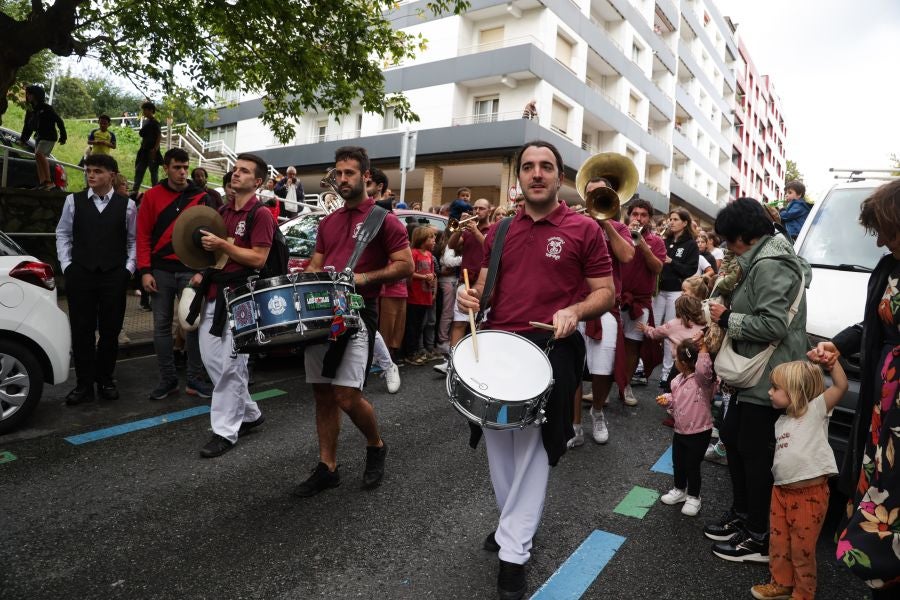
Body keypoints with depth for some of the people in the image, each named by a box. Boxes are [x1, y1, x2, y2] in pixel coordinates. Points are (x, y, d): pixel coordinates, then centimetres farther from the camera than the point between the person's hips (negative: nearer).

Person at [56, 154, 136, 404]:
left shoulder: (126, 204, 2)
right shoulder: (73, 201, 5)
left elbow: (134, 239, 5)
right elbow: (63, 234, 10)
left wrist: (129, 267, -2)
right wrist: (66, 265, 2)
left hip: (115, 276, -1)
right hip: (80, 274, 1)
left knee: (110, 330, 6)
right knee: (81, 330, 4)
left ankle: (105, 380, 21)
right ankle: (84, 384, 13)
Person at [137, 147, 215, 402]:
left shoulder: (201, 197, 4)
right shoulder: (152, 196, 5)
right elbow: (143, 235, 3)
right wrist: (145, 271, -4)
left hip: (191, 271, -1)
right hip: (161, 271, 1)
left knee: (194, 324, 2)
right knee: (162, 325, 6)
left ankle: (195, 380, 11)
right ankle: (168, 379, 16)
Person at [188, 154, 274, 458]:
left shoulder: (261, 214, -9)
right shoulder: (222, 211, 16)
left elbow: (258, 259, -16)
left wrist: (222, 244, -20)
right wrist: (202, 272, 9)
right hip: (214, 292, 9)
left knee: (230, 365, -5)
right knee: (211, 359, 13)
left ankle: (226, 431, 6)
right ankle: (249, 414, 27)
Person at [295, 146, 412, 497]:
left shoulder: (382, 218, -3)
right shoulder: (328, 222, 17)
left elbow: (406, 266, -7)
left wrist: (364, 277, -18)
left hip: (358, 312, -6)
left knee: (347, 396, -10)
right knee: (322, 393, 9)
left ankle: (376, 446, 19)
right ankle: (327, 467, 21)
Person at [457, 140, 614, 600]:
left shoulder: (584, 230, -2)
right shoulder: (500, 231, 10)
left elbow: (606, 292, -1)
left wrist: (574, 311, -19)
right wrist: (469, 296, -6)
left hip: (550, 350, -5)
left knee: (532, 449, 1)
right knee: (499, 442, 15)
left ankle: (514, 551, 14)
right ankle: (512, 522, 38)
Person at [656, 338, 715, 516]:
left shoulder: (702, 380, -21)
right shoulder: (678, 380, 3)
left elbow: (703, 370, -46)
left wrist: (703, 349, -39)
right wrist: (667, 400, -4)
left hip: (699, 433, -8)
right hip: (680, 431, 8)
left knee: (693, 466, 6)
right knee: (678, 463, 20)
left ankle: (693, 497, 26)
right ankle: (679, 490, 41)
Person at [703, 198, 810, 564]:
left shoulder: (769, 265, -18)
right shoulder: (762, 260, 15)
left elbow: (773, 325, -26)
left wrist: (727, 319, -15)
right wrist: (729, 313, 8)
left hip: (767, 378, -11)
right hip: (751, 373, 11)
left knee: (753, 452, 0)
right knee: (731, 437, 18)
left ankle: (759, 539, 15)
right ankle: (741, 515, 33)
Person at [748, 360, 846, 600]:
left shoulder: (815, 410, -9)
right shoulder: (781, 422, 11)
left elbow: (841, 386, -20)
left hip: (810, 493, -7)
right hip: (781, 490, 7)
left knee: (802, 548, 7)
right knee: (778, 542, 16)